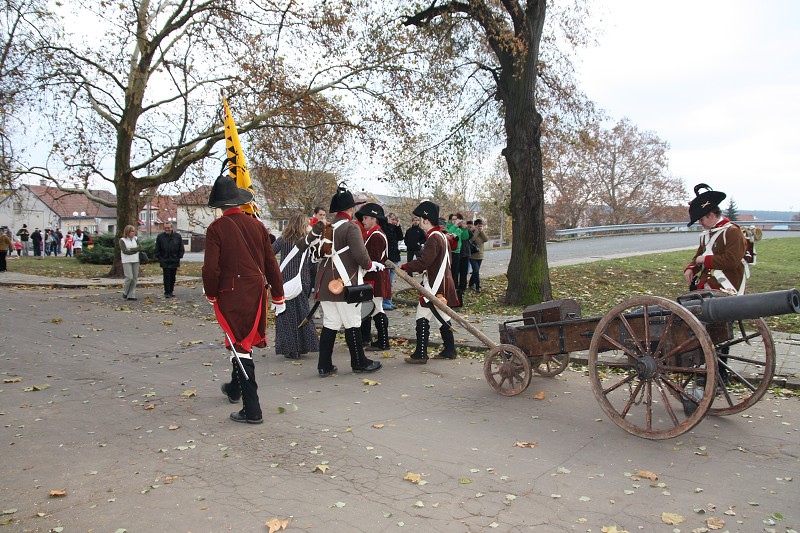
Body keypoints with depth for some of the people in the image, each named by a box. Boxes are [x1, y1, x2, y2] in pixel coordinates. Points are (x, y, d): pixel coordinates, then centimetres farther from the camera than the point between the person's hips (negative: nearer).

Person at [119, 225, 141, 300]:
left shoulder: (135, 239, 11)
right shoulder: (122, 240, -1)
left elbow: (140, 248, -1)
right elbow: (124, 251, -12)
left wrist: (130, 250, -10)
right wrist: (135, 250, -7)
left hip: (136, 261, 4)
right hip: (127, 261, -4)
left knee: (135, 278, 0)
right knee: (129, 277, -13)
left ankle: (131, 295, 5)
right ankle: (125, 293, 6)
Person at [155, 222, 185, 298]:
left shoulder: (177, 236, 2)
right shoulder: (160, 237, 2)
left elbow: (181, 249, 8)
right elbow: (157, 249, 7)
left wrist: (179, 257, 1)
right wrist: (159, 258, -1)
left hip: (174, 261, 1)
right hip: (164, 261, -1)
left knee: (173, 277, 9)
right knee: (166, 277, -4)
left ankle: (171, 290, 22)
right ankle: (167, 292, 0)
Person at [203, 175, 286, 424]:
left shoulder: (216, 228, -10)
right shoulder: (257, 225, 3)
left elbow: (211, 267, -14)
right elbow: (271, 264, 6)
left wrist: (210, 294, 4)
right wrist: (278, 296, 14)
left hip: (230, 295, -5)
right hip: (256, 293, 5)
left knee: (239, 346, -1)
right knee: (245, 341, 22)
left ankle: (252, 410, -2)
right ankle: (235, 388, 44)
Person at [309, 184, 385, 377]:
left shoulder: (326, 228, 11)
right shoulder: (351, 228, -12)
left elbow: (316, 254, 17)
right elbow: (360, 256, -19)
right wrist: (372, 265, -2)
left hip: (325, 285, 7)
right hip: (346, 285, -7)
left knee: (329, 324, 11)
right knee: (352, 324, 4)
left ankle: (324, 366, 13)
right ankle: (359, 363, 15)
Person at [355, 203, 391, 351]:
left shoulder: (376, 236, -17)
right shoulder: (372, 235, 17)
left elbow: (372, 260, -23)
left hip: (375, 280, -11)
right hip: (370, 279, 11)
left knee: (377, 310, -4)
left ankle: (383, 343, 3)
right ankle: (365, 338, 29)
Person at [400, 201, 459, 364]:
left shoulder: (433, 238, -17)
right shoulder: (442, 236, 14)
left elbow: (424, 261, -25)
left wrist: (405, 266, -14)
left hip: (433, 286, -10)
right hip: (443, 284, 10)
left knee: (422, 318, -6)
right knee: (443, 317, 15)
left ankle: (420, 354, -3)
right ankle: (449, 350, 22)